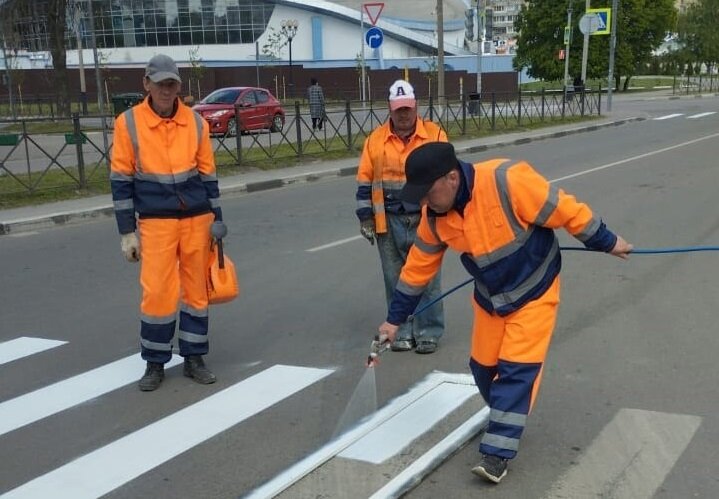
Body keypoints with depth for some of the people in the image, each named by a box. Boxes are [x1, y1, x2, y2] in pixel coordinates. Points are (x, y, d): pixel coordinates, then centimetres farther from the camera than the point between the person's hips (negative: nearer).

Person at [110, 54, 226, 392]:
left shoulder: (195, 122, 2)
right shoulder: (128, 123, -4)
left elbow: (207, 173, 9)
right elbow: (121, 179, -2)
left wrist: (217, 218, 7)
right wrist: (127, 231, -4)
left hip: (197, 218, 3)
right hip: (156, 220, -2)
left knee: (196, 289, 7)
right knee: (158, 292, -5)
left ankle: (193, 358, 20)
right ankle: (155, 363, 12)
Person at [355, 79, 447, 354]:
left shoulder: (435, 135, -1)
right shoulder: (375, 139, 4)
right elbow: (365, 181, 7)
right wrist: (365, 217, 3)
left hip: (426, 219, -2)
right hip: (389, 221, 2)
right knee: (396, 279, 8)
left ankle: (428, 332, 12)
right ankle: (402, 331, 19)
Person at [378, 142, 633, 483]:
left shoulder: (507, 181, -34)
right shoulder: (434, 217, -13)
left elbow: (566, 211, -23)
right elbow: (418, 267, 0)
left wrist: (606, 243, -10)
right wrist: (395, 318, 6)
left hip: (534, 292, -5)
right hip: (489, 298, 6)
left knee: (517, 370, -8)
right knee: (483, 366, 11)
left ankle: (496, 452, 0)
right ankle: (507, 420, 38)